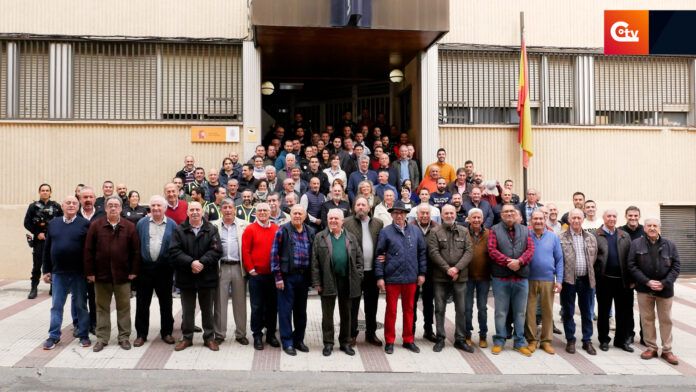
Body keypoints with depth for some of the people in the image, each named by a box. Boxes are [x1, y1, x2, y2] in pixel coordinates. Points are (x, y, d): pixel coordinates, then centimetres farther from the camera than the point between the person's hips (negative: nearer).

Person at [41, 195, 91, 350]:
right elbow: (47, 248, 10)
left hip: (79, 272, -3)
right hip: (58, 272, 3)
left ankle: (83, 335, 16)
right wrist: (46, 270, 7)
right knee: (56, 305, 8)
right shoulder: (53, 223, 7)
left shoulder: (85, 224, -4)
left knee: (80, 305, 7)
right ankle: (54, 336, 18)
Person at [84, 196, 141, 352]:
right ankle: (102, 338, 20)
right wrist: (89, 272, -4)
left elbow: (136, 250, 1)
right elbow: (88, 250, 0)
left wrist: (134, 271, -3)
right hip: (101, 274, 0)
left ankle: (124, 337, 18)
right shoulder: (95, 225, 0)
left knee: (123, 307, 7)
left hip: (122, 275, 0)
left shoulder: (129, 227, 0)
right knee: (102, 307, 10)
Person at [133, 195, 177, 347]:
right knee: (142, 303, 7)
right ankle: (141, 334, 19)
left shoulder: (172, 225, 0)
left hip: (164, 269, -1)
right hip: (145, 268, 1)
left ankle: (166, 332, 22)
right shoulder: (141, 223, 3)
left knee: (166, 303, 9)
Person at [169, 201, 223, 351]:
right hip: (186, 277, 1)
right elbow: (174, 252, -9)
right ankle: (186, 338, 26)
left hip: (207, 277, 0)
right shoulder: (179, 230, 1)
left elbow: (216, 250, -9)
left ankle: (209, 337, 23)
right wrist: (191, 262, -21)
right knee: (187, 310, 12)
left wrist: (202, 262, -21)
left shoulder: (212, 229, 0)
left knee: (207, 309, 11)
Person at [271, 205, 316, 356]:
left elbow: (314, 254, 11)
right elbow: (274, 254, -6)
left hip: (304, 276, 4)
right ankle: (287, 343, 12)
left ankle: (299, 340, 26)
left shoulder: (311, 232, 7)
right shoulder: (283, 230, -5)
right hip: (287, 276, -4)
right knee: (285, 310, 2)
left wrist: (312, 276, 6)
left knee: (301, 310, 12)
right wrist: (278, 276, -10)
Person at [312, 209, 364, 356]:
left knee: (346, 314, 11)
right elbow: (315, 262, -2)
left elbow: (359, 258, 7)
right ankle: (328, 343, 18)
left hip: (347, 281, 2)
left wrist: (358, 278, -2)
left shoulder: (351, 238, 7)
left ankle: (345, 343, 24)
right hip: (328, 282, -2)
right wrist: (317, 282, -8)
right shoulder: (320, 237, 1)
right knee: (327, 314, 6)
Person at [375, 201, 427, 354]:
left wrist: (422, 273, 5)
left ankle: (408, 340, 25)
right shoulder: (385, 232, -2)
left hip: (411, 277, 3)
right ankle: (389, 341, 18)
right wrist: (380, 277, -7)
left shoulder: (415, 231, 5)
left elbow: (422, 252, 9)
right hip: (392, 278, -2)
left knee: (409, 309, 12)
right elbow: (379, 255, -2)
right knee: (391, 310, 7)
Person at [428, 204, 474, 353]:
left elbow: (468, 252, -1)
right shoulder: (435, 232, 1)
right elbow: (433, 253, -8)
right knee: (439, 309, 6)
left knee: (461, 310, 7)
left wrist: (457, 268, -13)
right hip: (440, 277, -2)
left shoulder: (463, 231, 7)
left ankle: (460, 339, 19)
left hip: (460, 277, 2)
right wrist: (447, 269, -15)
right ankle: (440, 339, 17)